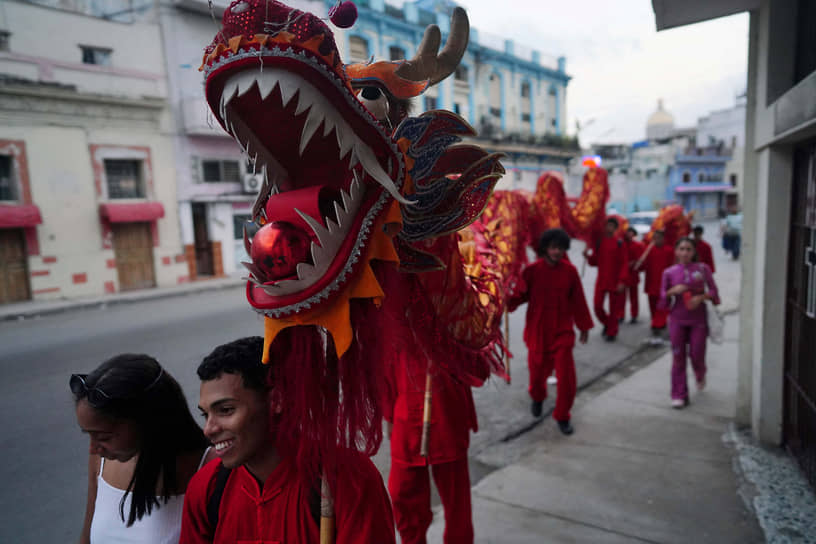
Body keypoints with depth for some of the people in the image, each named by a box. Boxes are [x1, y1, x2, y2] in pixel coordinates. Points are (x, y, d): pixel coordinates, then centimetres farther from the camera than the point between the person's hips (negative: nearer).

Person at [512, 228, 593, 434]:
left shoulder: (570, 271, -4)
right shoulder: (532, 270, -8)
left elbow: (578, 301, 3)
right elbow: (521, 295, -7)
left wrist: (584, 327, 9)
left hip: (562, 332, 0)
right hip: (537, 332, 0)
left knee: (566, 377, -4)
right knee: (538, 371, 15)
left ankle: (562, 416, 18)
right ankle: (537, 397, 50)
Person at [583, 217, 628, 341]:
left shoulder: (619, 243, -5)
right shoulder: (599, 242, 5)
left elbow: (624, 263, -7)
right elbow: (594, 262, 9)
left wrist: (622, 281, -15)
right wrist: (588, 256, -12)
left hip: (615, 282, -3)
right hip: (601, 281, 3)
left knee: (614, 308, 5)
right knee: (597, 306, 1)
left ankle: (611, 332, 21)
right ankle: (607, 324, 28)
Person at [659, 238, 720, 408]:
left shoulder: (703, 268, 0)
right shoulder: (669, 272, 2)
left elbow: (713, 291, 1)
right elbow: (663, 300, 4)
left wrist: (701, 297, -17)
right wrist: (672, 291, -15)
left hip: (698, 319, 0)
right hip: (677, 320, 1)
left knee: (697, 354, 4)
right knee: (678, 357, 2)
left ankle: (700, 375, 41)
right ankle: (679, 395, 11)